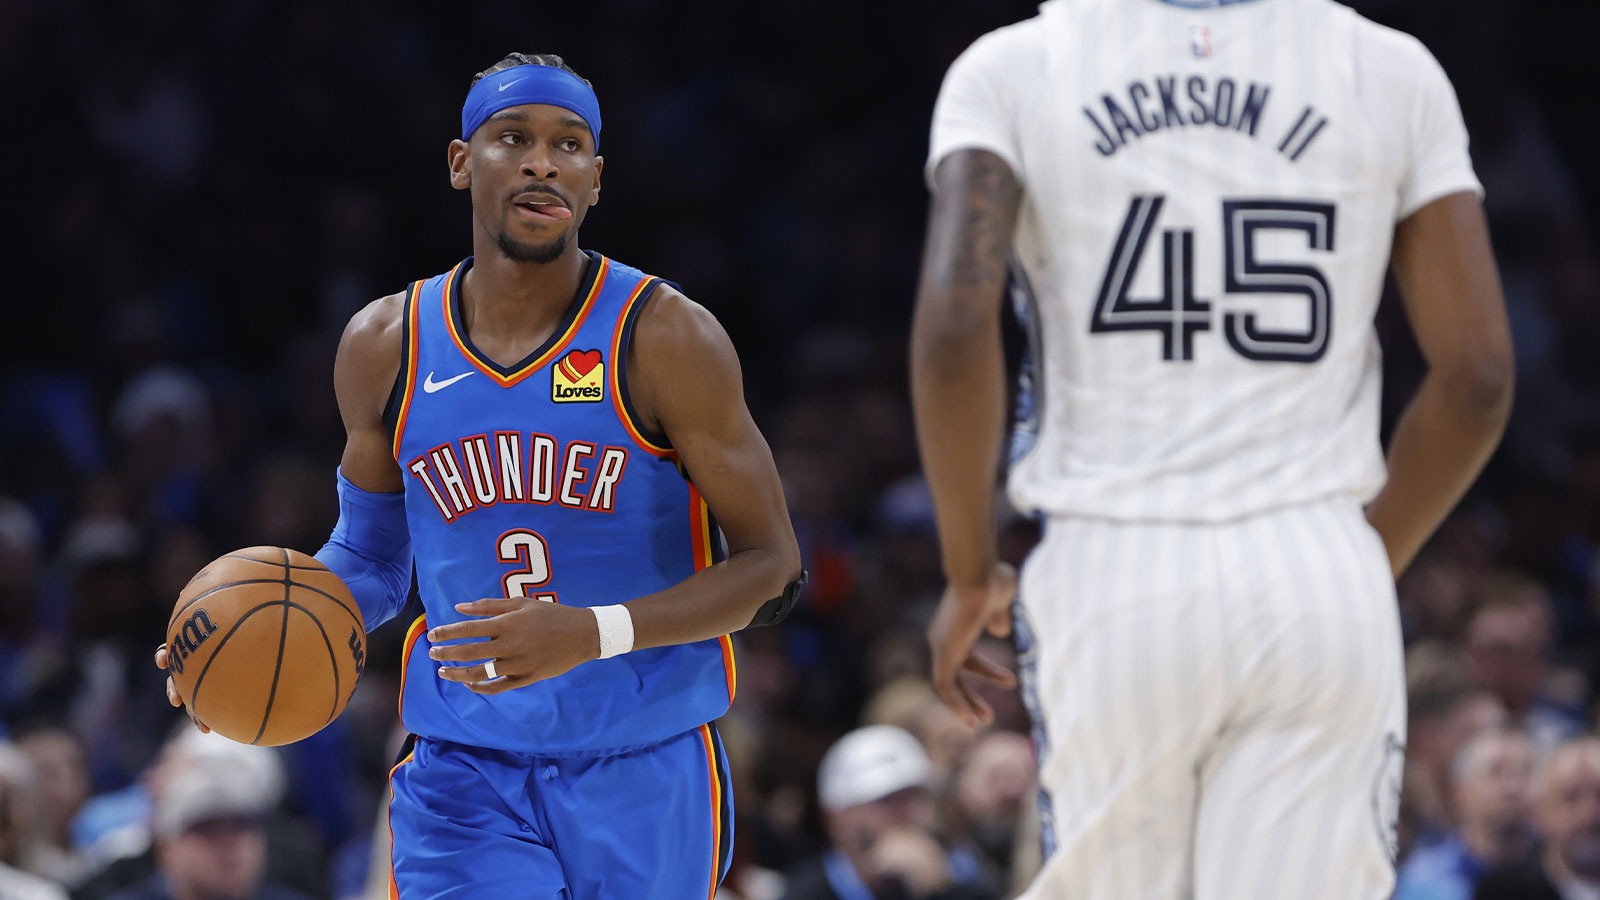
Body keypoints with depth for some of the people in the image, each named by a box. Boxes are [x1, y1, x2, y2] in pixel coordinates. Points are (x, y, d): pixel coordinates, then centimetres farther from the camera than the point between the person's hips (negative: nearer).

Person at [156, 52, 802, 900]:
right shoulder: (383, 348, 2)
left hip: (645, 776, -1)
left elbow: (770, 565, -8)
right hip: (466, 775, 1)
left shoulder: (665, 338, -9)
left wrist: (596, 634, -24)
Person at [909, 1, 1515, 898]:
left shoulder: (1010, 73, 1)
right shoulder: (1389, 75, 5)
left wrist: (970, 573, 1)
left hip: (1111, 582, 0)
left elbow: (955, 328, -11)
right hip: (1319, 581, 0)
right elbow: (1477, 377, 2)